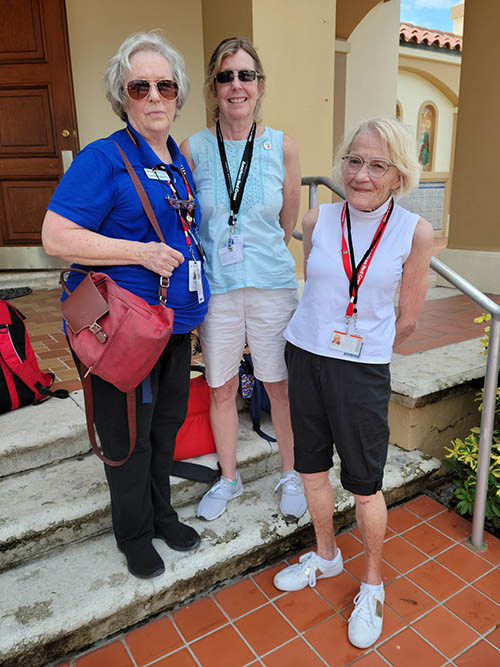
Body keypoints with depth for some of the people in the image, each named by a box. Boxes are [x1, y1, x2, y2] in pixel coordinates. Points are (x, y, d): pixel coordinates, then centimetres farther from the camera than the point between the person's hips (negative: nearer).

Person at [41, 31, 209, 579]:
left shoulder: (180, 161, 12)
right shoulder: (103, 158, -11)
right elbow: (56, 237, -17)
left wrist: (190, 305, 16)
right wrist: (141, 252, -22)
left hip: (175, 324, 7)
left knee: (167, 423, 19)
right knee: (128, 436, 8)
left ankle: (161, 513, 43)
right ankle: (134, 534, 34)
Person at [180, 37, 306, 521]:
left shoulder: (282, 147, 0)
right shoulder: (192, 149, -1)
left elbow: (287, 225, 9)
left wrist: (255, 253, 10)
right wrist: (214, 259, 6)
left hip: (272, 286, 0)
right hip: (215, 288, 1)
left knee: (280, 387, 11)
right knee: (220, 389, 13)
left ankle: (290, 475, 35)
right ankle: (228, 478, 36)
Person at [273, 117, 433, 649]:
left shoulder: (414, 233, -7)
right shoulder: (317, 221, -1)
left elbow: (407, 319, 1)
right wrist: (322, 339, 14)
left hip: (363, 370, -3)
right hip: (304, 355, 3)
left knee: (364, 483, 7)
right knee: (311, 466, 16)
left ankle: (372, 584, 34)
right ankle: (325, 555, 42)